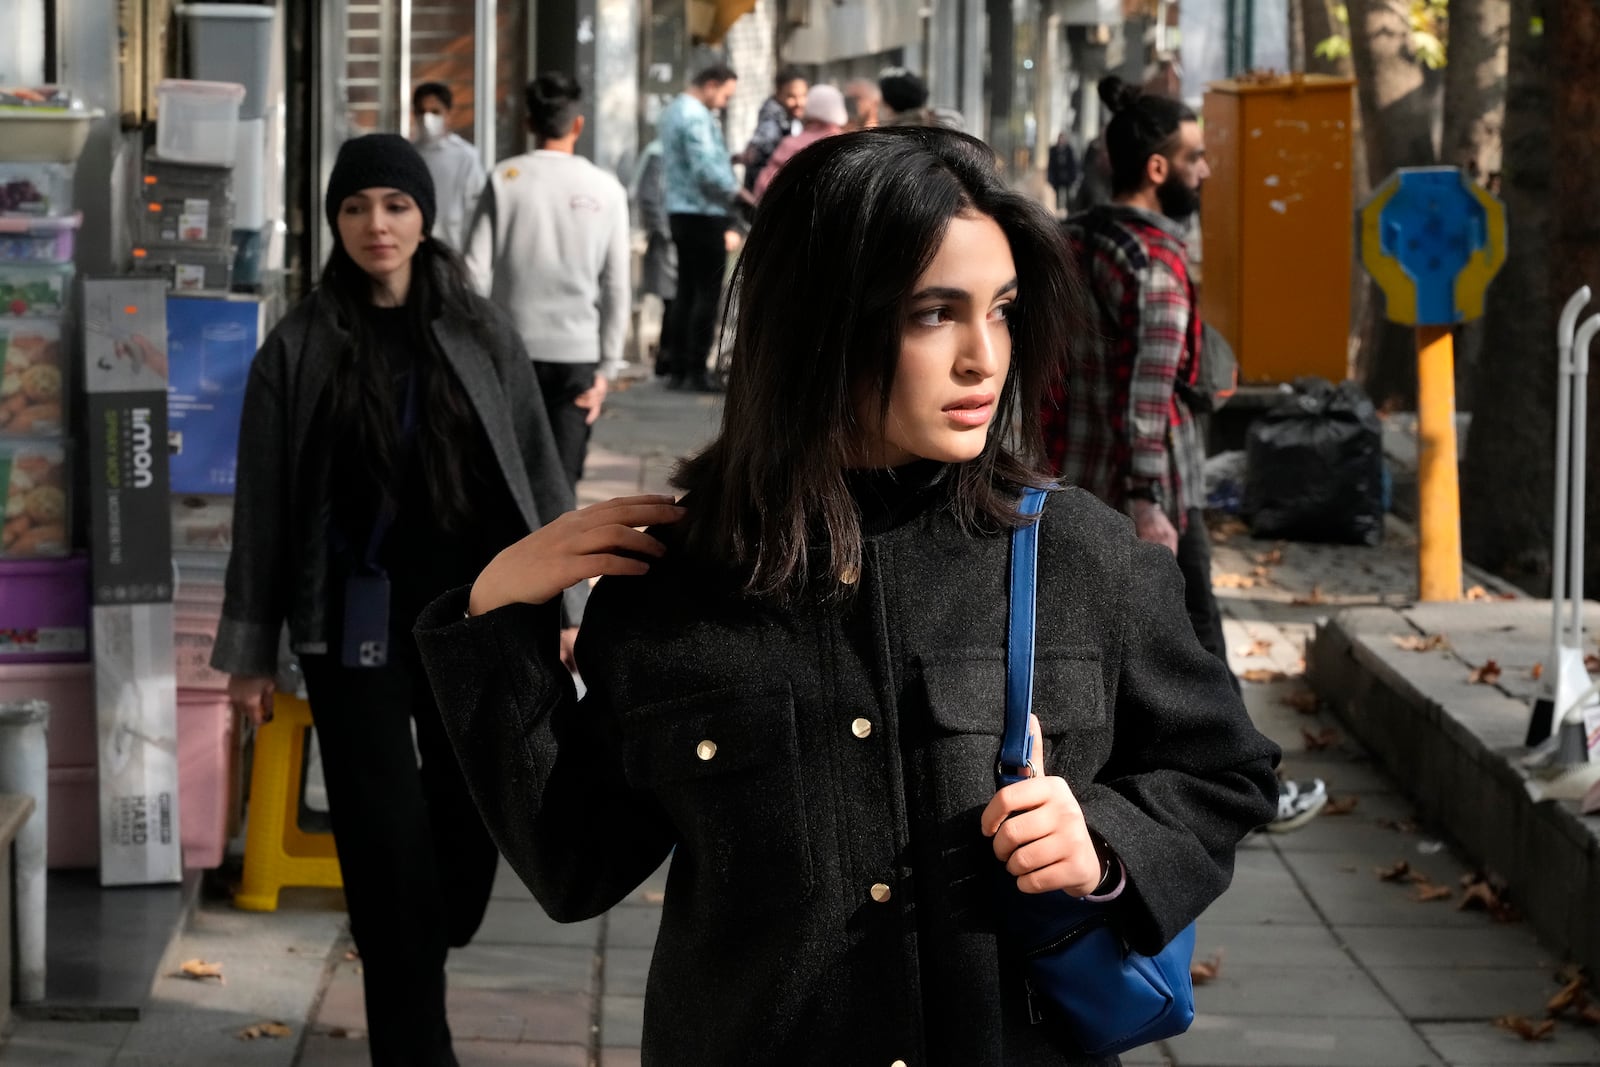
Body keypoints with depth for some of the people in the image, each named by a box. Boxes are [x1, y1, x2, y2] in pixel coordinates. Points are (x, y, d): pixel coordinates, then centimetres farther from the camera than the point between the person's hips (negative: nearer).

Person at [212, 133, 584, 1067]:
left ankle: (424, 955, 39)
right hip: (358, 625, -2)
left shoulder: (481, 333, 2)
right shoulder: (299, 349, -2)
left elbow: (539, 476, 7)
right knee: (386, 838, -1)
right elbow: (263, 507, 0)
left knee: (473, 818, 10)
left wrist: (561, 604, 4)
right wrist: (250, 651, 1)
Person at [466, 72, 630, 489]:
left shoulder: (505, 178, -2)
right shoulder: (606, 189, 1)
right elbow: (618, 287, 0)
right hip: (578, 351, 0)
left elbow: (477, 270, -5)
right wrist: (608, 366, 6)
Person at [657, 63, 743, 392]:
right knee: (708, 294, -6)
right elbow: (706, 171, -24)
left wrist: (727, 158, 14)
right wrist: (738, 192, -14)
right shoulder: (697, 116, -16)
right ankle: (697, 371, -6)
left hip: (680, 212, 10)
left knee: (686, 291, 12)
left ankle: (679, 370, 13)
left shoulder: (673, 111, 16)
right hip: (704, 214, -10)